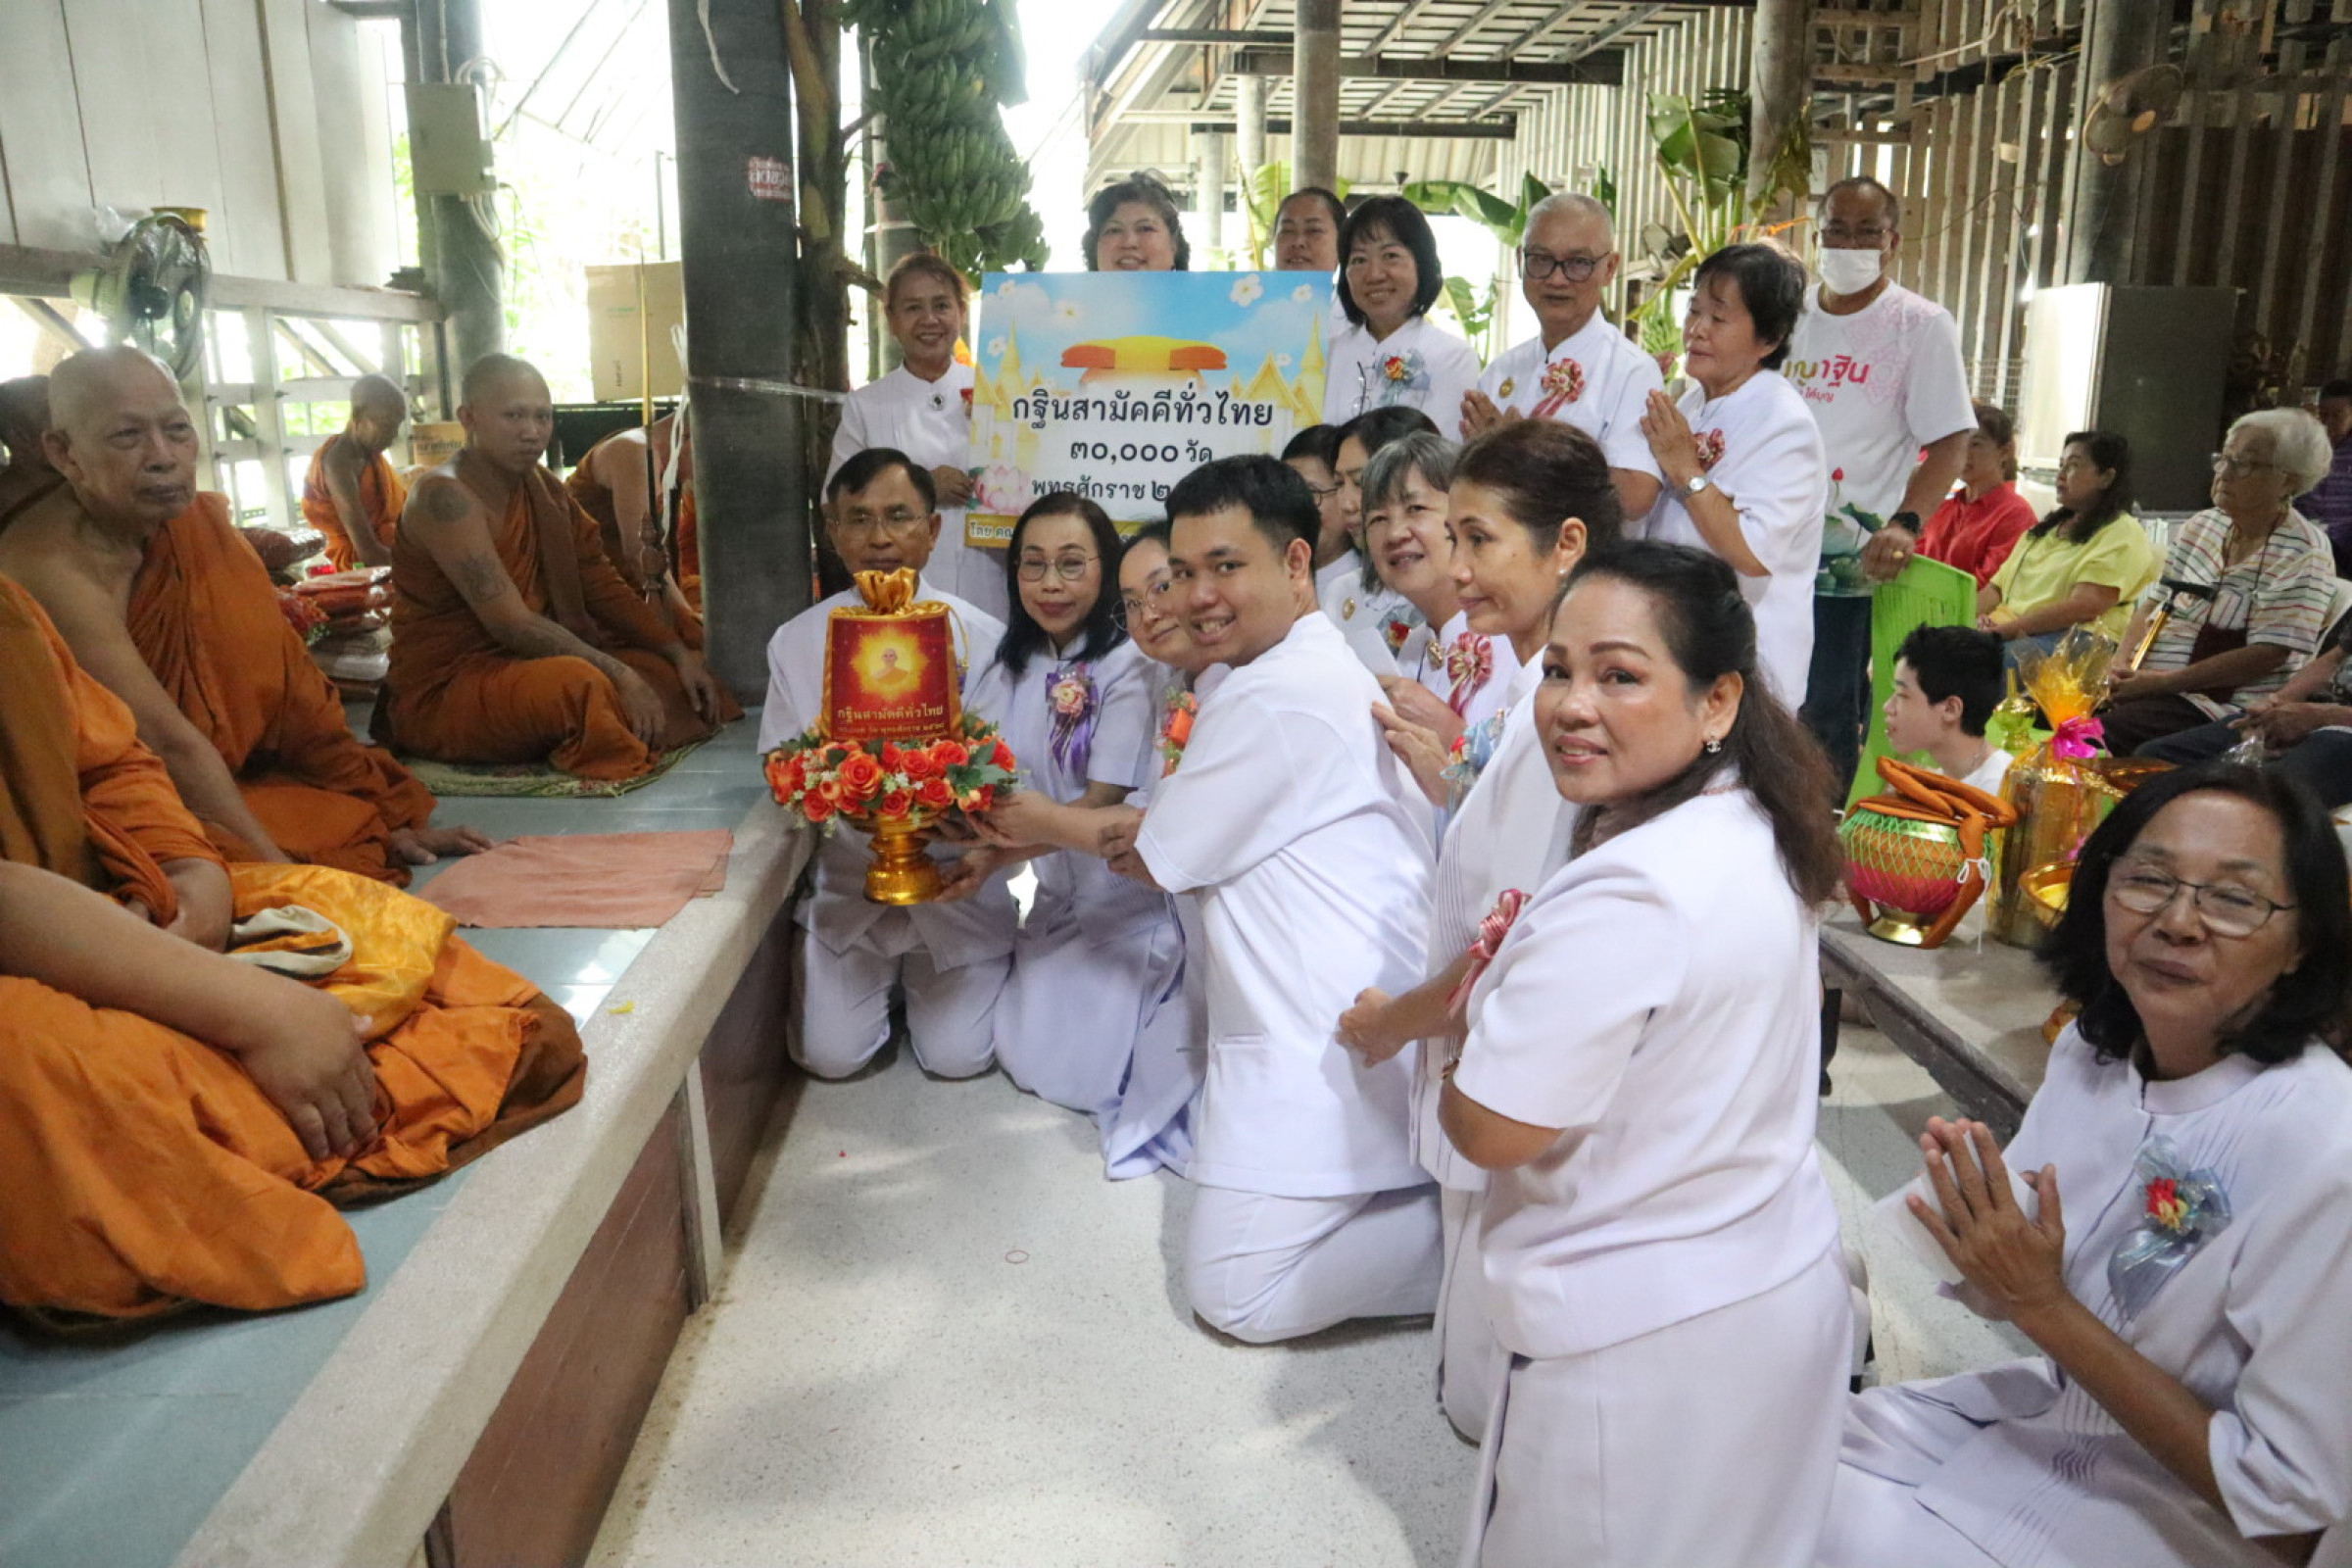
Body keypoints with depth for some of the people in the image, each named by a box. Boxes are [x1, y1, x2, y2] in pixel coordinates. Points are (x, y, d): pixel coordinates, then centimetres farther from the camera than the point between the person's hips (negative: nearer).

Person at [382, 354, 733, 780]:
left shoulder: (541, 488, 7)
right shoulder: (444, 497, -18)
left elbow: (601, 586, 8)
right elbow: (511, 623, -24)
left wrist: (678, 652, -4)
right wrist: (619, 674, -27)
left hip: (525, 664, 8)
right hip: (444, 693, -8)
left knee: (665, 670, -4)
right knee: (581, 685, -35)